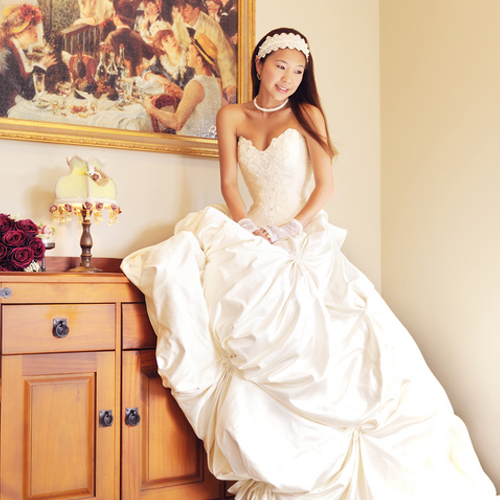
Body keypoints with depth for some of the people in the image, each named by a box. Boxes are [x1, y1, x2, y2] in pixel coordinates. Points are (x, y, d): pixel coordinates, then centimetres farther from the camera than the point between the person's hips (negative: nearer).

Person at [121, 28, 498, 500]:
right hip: (255, 235, 3)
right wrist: (249, 227, -13)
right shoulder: (232, 117, 12)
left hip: (307, 235, -2)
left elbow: (325, 184, -1)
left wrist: (292, 229, -15)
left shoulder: (307, 114, 7)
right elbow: (228, 184, 5)